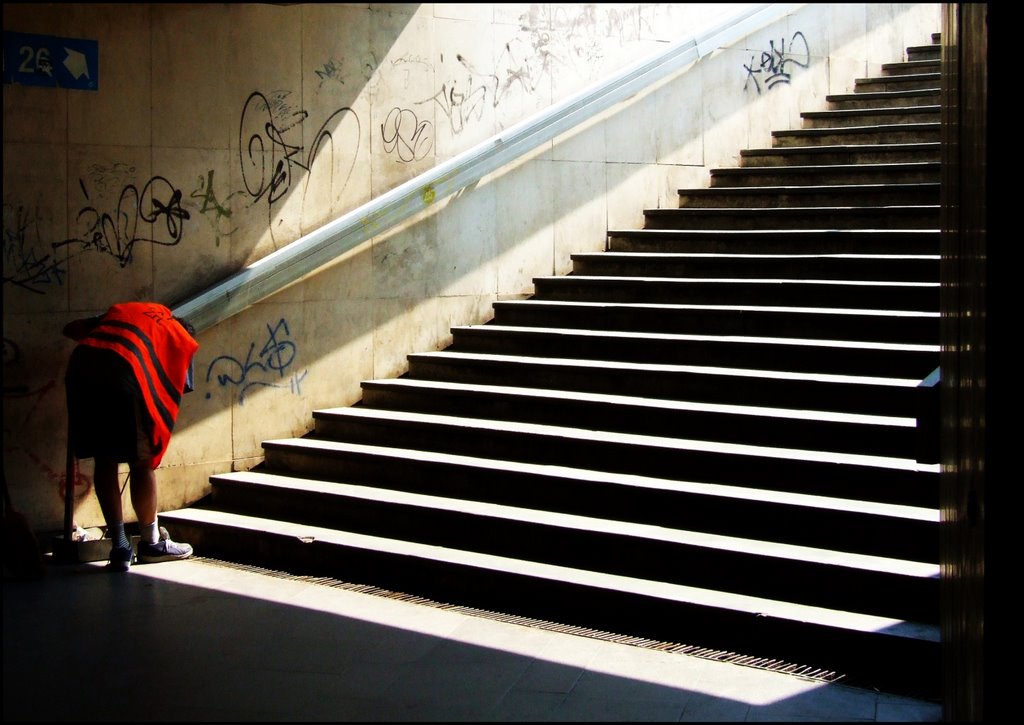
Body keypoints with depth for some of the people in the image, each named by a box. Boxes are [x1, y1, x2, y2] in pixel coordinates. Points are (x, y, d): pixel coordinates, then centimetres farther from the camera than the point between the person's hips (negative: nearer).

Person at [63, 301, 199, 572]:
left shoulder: (125, 309, 34)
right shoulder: (182, 341, 22)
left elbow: (71, 329, 34)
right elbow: (173, 394, 16)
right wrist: (157, 436, 29)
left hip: (80, 364, 5)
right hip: (123, 374, -4)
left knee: (104, 460, 15)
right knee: (142, 462, 12)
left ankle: (120, 548, 17)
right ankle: (151, 543, 25)